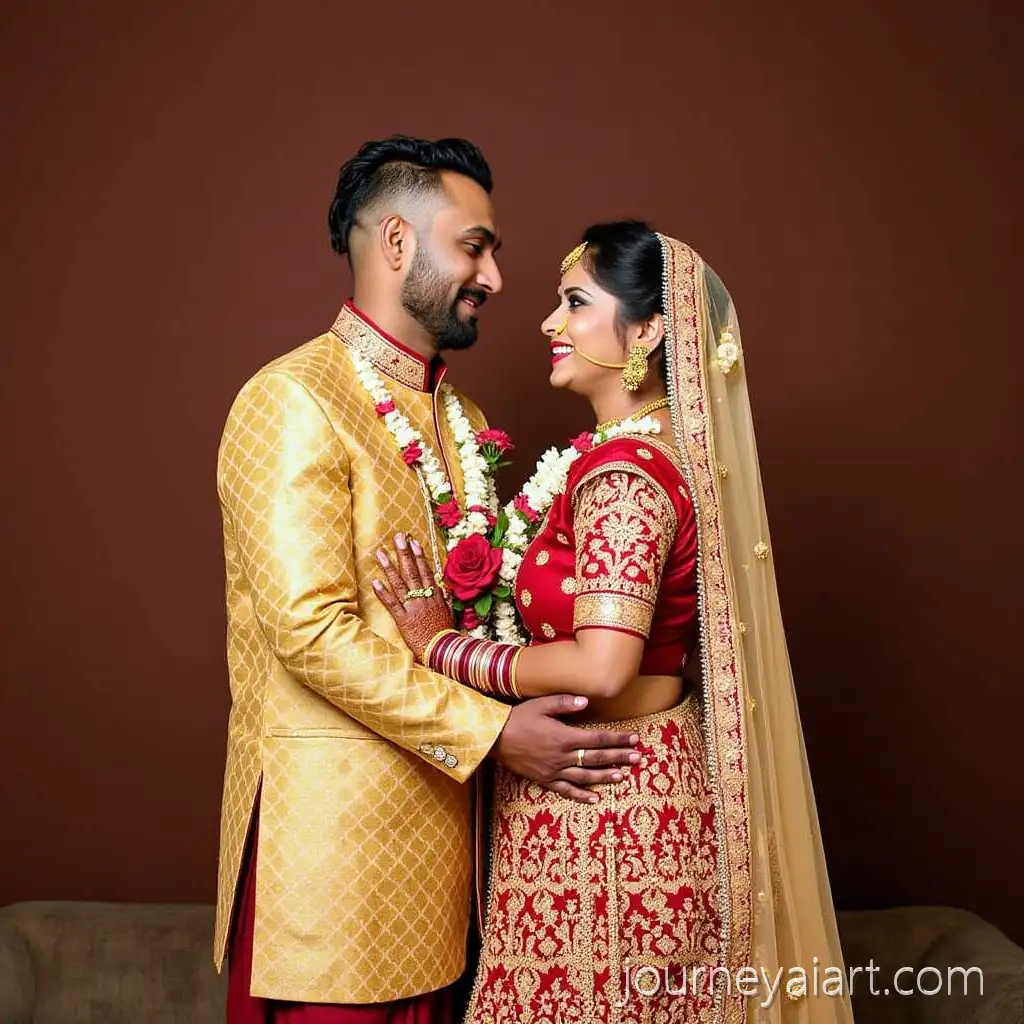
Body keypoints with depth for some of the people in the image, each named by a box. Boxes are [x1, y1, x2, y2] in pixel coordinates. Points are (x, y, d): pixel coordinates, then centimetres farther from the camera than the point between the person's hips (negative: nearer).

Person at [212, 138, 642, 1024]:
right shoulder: (293, 401, -13)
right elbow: (312, 629, -20)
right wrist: (492, 734, -19)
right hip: (333, 811, -7)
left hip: (441, 804, 7)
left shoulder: (458, 417, 14)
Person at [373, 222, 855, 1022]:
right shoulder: (666, 453, 7)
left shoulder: (620, 474, -20)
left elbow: (601, 666, -28)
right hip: (648, 783, 9)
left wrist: (442, 645, -17)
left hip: (602, 804, -9)